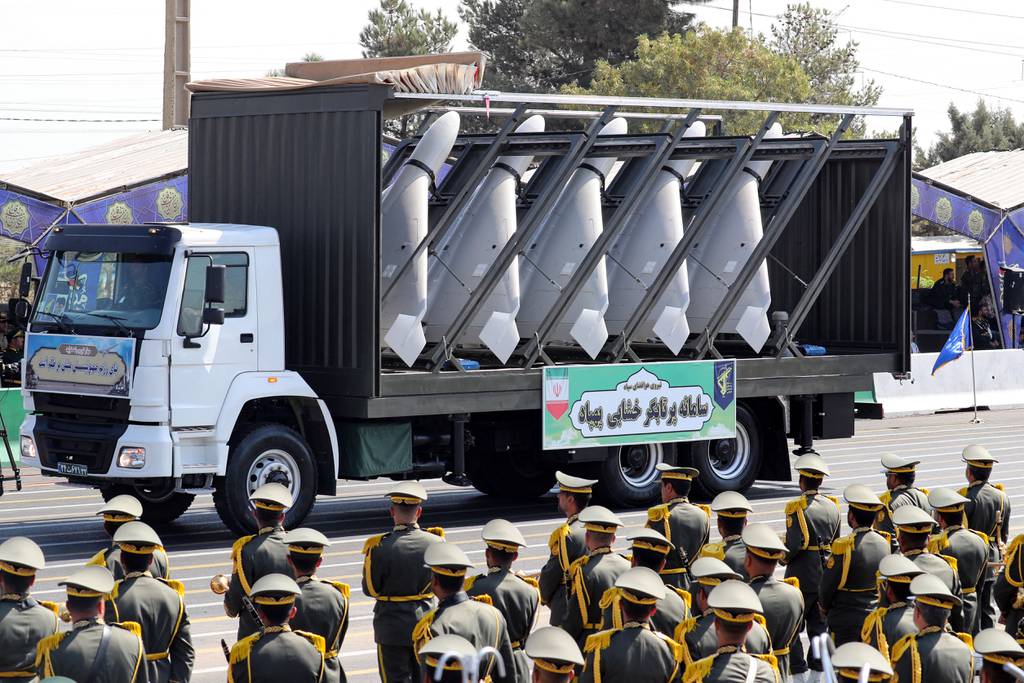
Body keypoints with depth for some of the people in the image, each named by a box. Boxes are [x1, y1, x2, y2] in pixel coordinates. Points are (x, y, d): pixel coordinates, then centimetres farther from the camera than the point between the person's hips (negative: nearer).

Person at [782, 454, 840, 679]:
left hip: (802, 574, -6)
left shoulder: (797, 508, -16)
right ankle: (818, 662, 16)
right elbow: (836, 540, 11)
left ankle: (797, 665, 3)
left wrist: (785, 558, -4)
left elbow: (796, 542, -22)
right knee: (818, 621, 14)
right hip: (825, 573, 6)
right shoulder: (832, 506, 4)